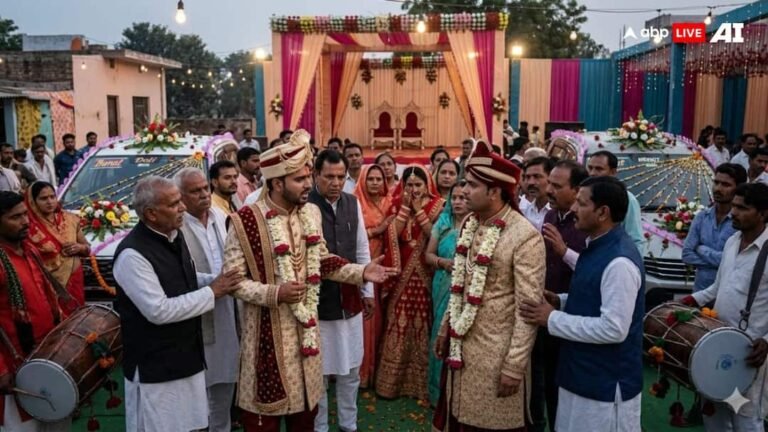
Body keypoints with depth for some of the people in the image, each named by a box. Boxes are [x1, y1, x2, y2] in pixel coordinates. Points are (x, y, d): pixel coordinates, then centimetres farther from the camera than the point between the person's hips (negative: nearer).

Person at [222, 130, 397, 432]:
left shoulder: (311, 213, 3)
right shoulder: (246, 221, -16)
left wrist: (361, 273, -1)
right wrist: (274, 293, -25)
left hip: (306, 328, 5)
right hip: (268, 331, -5)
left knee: (306, 407, 19)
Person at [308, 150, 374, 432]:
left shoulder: (353, 203, 3)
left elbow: (362, 250, 10)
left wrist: (368, 291, 12)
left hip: (350, 299, 5)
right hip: (317, 301, -5)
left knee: (351, 369, 17)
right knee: (318, 371, 9)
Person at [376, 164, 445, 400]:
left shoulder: (437, 205, 0)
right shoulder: (398, 204, 5)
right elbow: (393, 234, -8)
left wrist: (419, 210, -13)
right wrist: (405, 207, -11)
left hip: (425, 274, -1)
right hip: (401, 273, 2)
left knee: (422, 323, 2)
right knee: (398, 322, 3)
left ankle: (420, 380, 15)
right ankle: (393, 380, 13)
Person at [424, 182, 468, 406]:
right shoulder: (443, 223, 6)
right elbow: (429, 255, 9)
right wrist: (443, 262, -9)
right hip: (444, 290, 3)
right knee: (442, 336, 9)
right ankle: (441, 392, 25)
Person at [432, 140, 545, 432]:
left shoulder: (525, 236, -19)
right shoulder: (470, 223, 3)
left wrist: (514, 366, -17)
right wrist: (445, 328, 15)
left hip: (496, 352, -7)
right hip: (461, 344, 7)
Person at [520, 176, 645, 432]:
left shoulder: (619, 261, -25)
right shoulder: (596, 247, 6)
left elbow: (614, 329, -27)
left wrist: (553, 319, -22)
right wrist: (559, 301, 1)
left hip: (606, 384, -9)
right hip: (582, 375, 9)